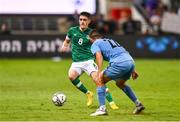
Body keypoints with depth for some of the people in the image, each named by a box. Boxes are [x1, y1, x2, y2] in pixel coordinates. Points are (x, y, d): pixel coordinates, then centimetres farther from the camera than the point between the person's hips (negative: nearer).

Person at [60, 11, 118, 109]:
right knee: (71, 76, -27)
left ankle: (111, 102, -16)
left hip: (89, 61, -2)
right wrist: (64, 47, 2)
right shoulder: (72, 31, 6)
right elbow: (67, 41, 23)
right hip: (76, 62, 2)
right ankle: (88, 94, -5)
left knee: (97, 79, -21)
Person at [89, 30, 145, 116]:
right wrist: (132, 70, 30)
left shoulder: (95, 44, 12)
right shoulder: (110, 41, 34)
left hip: (119, 64, -7)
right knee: (120, 83, 31)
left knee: (100, 81, 8)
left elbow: (99, 55, -8)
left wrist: (99, 72, -19)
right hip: (131, 61, 7)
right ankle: (138, 105, 30)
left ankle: (102, 108, -1)